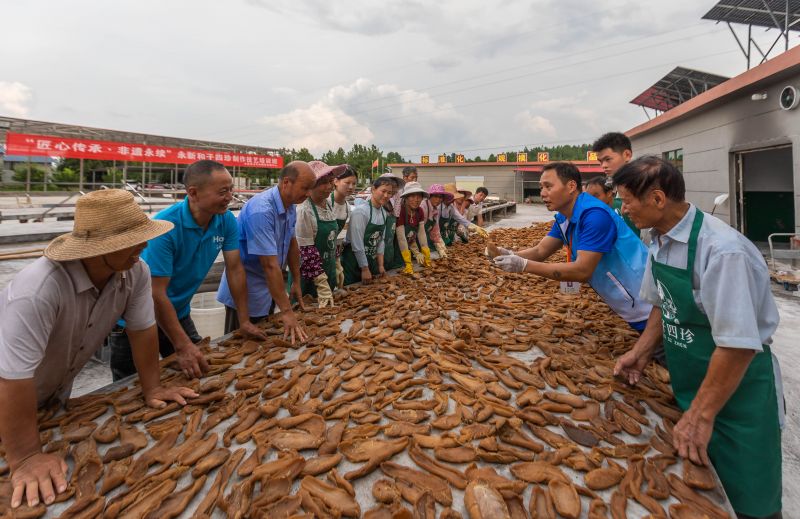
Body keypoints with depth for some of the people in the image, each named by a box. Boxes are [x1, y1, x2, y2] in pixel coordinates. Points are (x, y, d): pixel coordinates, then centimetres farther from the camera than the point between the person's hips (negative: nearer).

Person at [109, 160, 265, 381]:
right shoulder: (166, 226, -29)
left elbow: (235, 268, -7)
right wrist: (182, 347, -29)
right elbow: (156, 293, -28)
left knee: (197, 372, 16)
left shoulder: (227, 220, -12)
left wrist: (244, 321, -9)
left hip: (179, 313, 5)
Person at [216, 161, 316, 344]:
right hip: (245, 291, -8)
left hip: (268, 288, 8)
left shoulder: (290, 207, -2)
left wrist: (296, 281, 11)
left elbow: (292, 244, 10)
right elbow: (270, 265, -33)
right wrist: (286, 311, -32)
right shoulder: (261, 210, -29)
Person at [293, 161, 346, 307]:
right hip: (308, 278, -7)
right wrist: (322, 285, -24)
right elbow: (307, 251, -22)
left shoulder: (329, 204, 2)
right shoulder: (304, 211, -21)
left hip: (328, 273, 7)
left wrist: (337, 267, 14)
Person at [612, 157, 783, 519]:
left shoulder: (722, 251, -28)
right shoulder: (660, 241, -3)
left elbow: (739, 344, -27)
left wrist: (701, 415, -22)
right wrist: (642, 352, 1)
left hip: (737, 391, -6)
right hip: (688, 385, 7)